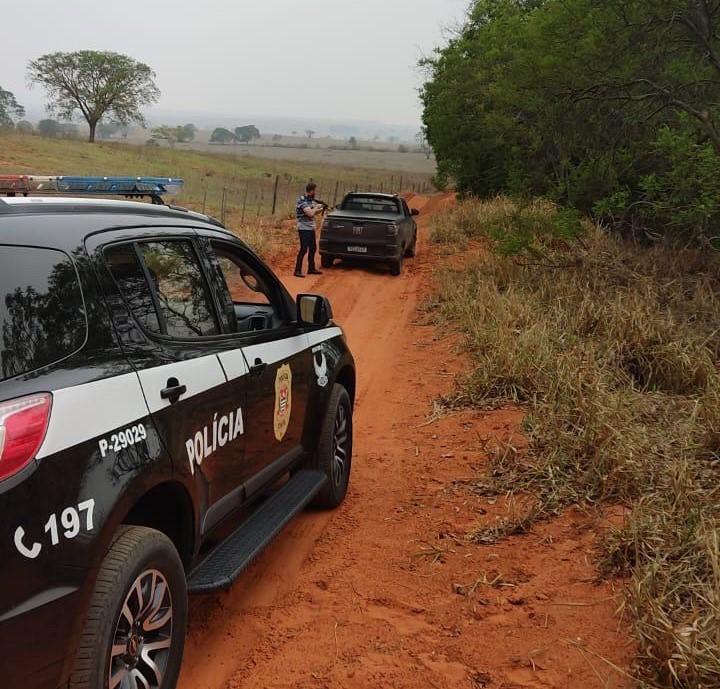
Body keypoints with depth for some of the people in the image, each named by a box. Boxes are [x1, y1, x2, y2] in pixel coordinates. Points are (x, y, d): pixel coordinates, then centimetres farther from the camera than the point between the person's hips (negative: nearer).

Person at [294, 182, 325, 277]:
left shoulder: (311, 200, 11)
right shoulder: (302, 201, -18)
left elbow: (315, 212, 22)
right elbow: (310, 213, -27)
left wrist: (322, 209, 6)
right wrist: (317, 207, -10)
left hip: (311, 228, 9)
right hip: (304, 229, -9)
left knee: (313, 248, 15)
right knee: (304, 249, -11)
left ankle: (311, 268, 25)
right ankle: (298, 270, -9)